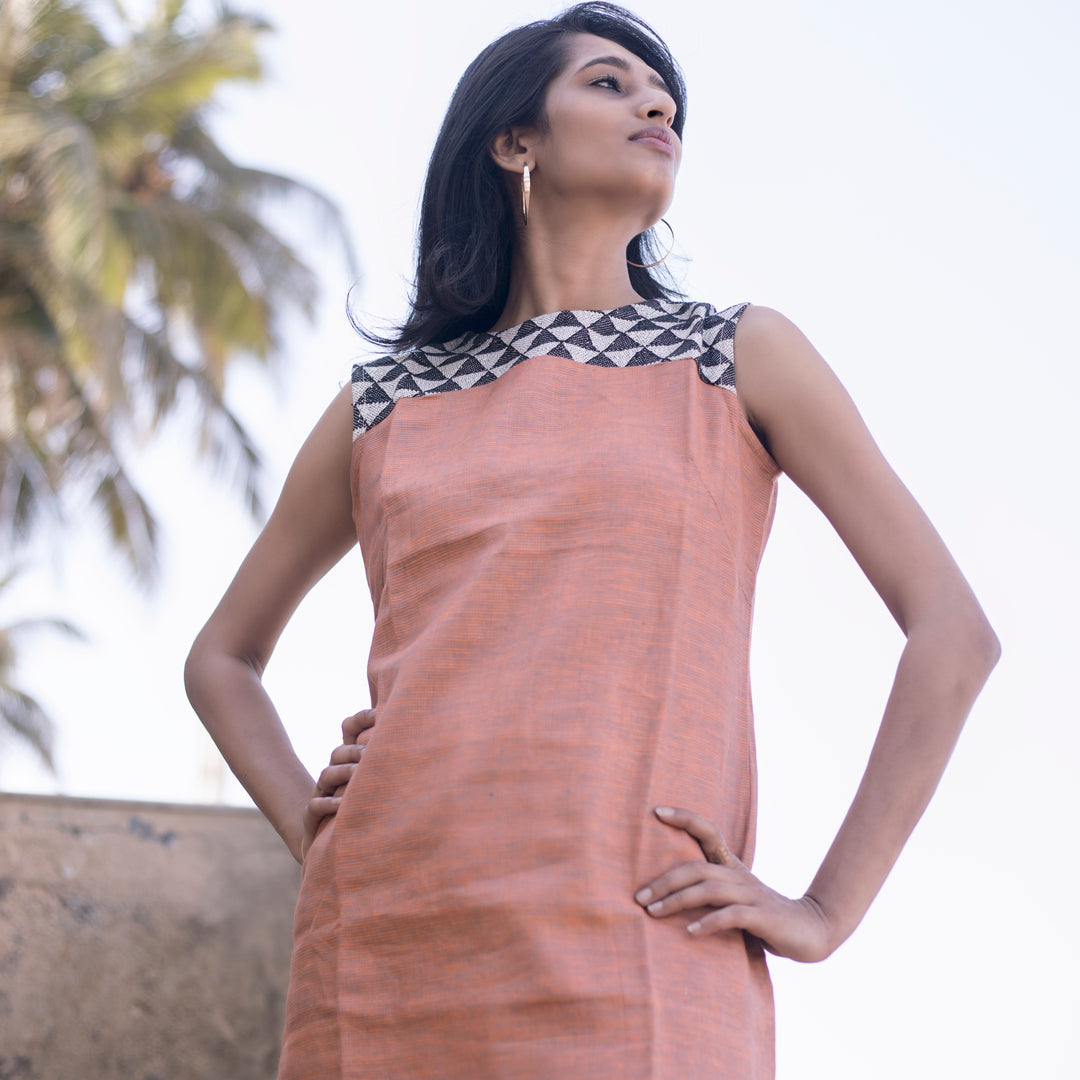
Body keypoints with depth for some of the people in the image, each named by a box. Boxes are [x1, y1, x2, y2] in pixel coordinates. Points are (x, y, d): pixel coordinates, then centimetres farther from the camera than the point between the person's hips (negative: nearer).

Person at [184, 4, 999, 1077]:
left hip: (631, 953, -2)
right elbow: (222, 656, 28)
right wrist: (307, 823, 10)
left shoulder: (740, 357, 12)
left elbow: (954, 630, 7)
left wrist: (825, 911, 0)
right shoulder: (384, 400, 17)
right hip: (387, 961, 2)